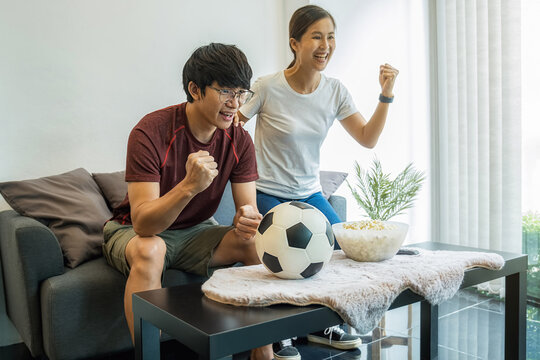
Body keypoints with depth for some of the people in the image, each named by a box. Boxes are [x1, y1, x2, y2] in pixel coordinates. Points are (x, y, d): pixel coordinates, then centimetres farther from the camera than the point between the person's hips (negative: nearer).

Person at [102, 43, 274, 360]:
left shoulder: (239, 140, -11)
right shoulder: (151, 132, -26)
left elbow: (249, 209, -12)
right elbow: (143, 223, -32)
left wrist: (248, 221, -38)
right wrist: (189, 186, -49)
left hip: (197, 231, 4)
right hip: (135, 231, -4)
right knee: (149, 250, -38)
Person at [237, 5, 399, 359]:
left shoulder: (335, 91, -1)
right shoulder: (268, 87, -15)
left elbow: (368, 138, 0)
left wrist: (386, 95, -10)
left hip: (310, 194, 5)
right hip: (267, 195, -5)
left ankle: (321, 325, 24)